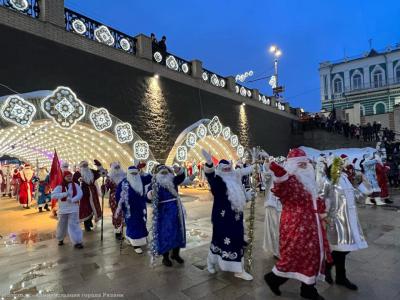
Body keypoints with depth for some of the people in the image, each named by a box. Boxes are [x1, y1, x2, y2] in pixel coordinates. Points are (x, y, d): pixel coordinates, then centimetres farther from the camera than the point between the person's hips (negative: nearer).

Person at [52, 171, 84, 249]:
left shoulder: (75, 185, 0)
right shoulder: (60, 187, -4)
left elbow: (80, 194, -10)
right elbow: (53, 195, -17)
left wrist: (72, 200, -25)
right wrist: (65, 194, -25)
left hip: (73, 209, -1)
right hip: (63, 209, 1)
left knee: (74, 225, -6)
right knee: (62, 225, 17)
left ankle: (77, 242, -4)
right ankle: (60, 239, 41)